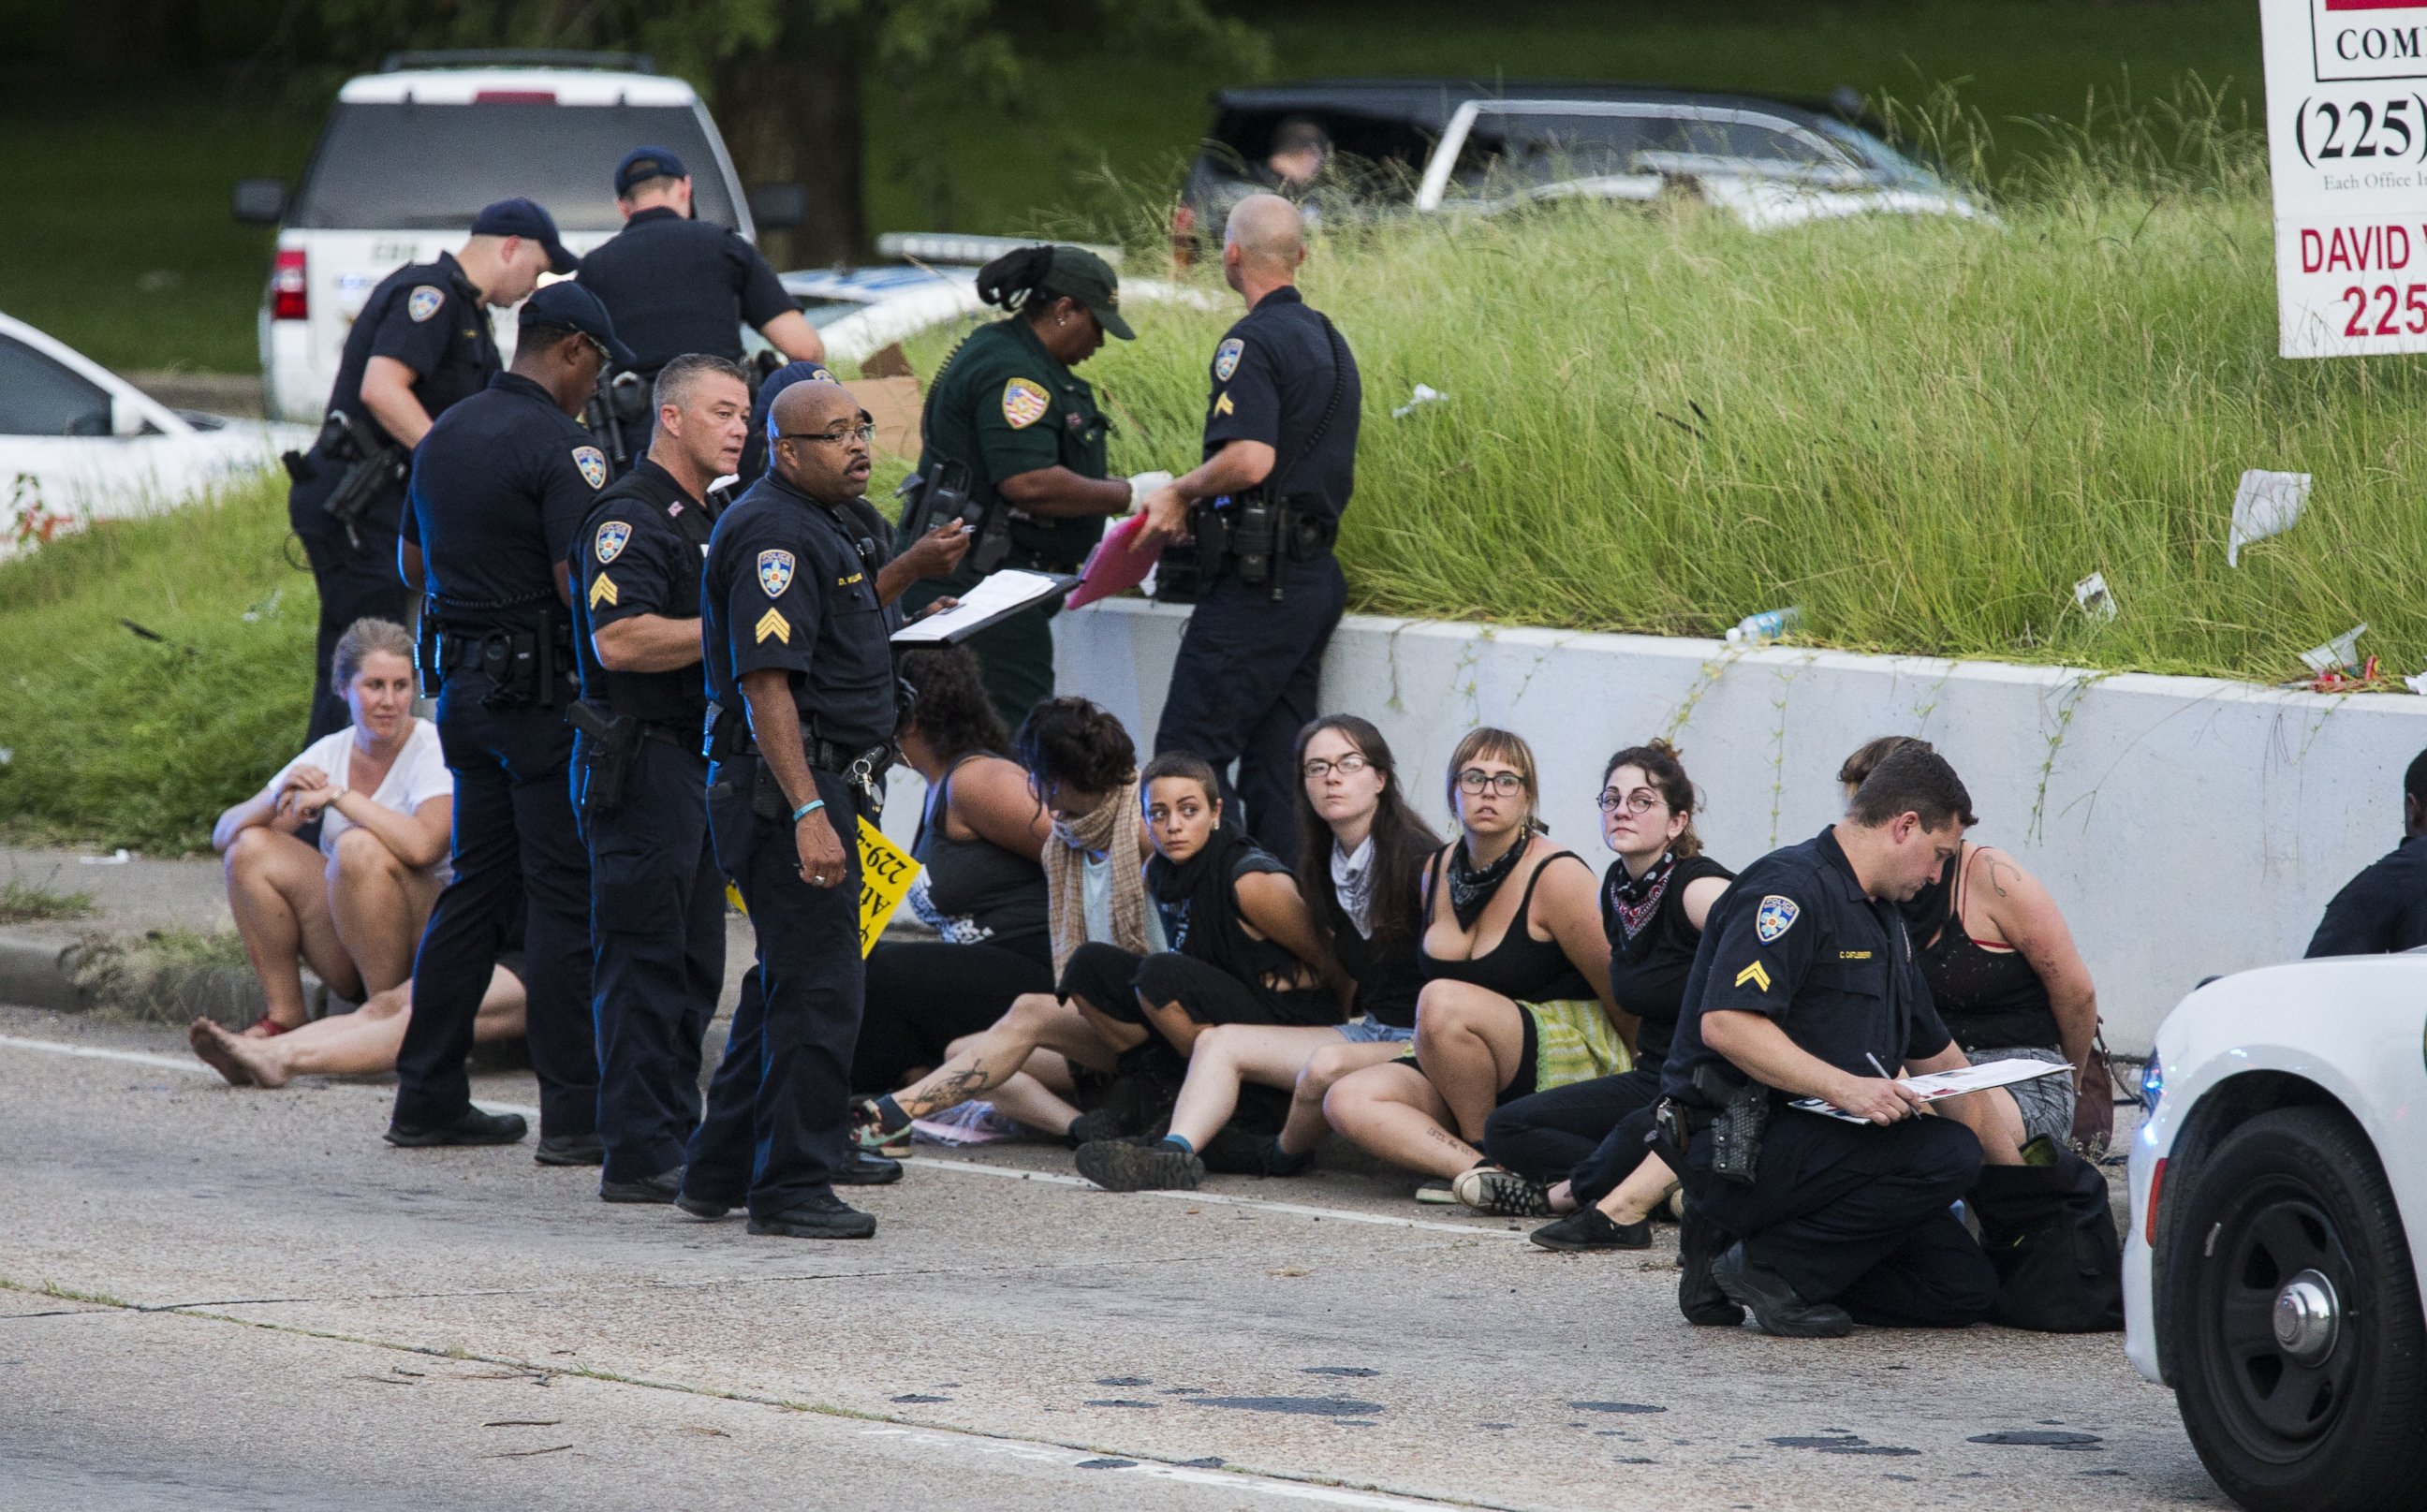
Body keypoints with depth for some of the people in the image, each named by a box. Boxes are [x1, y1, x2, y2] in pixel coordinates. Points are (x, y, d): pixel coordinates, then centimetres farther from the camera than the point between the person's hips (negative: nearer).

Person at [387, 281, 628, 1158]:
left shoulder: (444, 437, 11)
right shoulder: (558, 447, -16)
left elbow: (412, 565, 22)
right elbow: (584, 586, -22)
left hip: (463, 683, 8)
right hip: (544, 689, -8)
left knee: (477, 883, 15)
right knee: (566, 896, -4)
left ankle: (428, 1097, 16)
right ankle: (573, 1113, -3)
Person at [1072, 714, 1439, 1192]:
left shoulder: (1422, 862, -11)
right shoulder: (1325, 870, 15)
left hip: (1419, 1043, -9)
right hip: (1365, 1029, 9)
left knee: (1328, 1064, -37)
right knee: (1219, 1040, -3)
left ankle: (1288, 1154, -6)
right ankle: (1177, 1151, -27)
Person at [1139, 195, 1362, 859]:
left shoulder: (1252, 342, -13)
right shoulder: (1329, 341, 16)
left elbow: (1250, 459, -26)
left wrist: (1180, 493, -8)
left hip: (1256, 580, -9)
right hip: (1317, 574, 9)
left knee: (1187, 754, -7)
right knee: (1276, 763, 10)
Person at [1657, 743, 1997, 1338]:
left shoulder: (1882, 920, 21)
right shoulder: (1791, 887, -13)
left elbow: (1933, 1052, 32)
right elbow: (1725, 1023, -25)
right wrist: (1842, 1087, -33)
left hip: (1813, 1142, 10)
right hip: (1734, 1148, -10)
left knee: (1964, 1289, -2)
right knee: (1947, 1152, -26)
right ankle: (1768, 1266, -15)